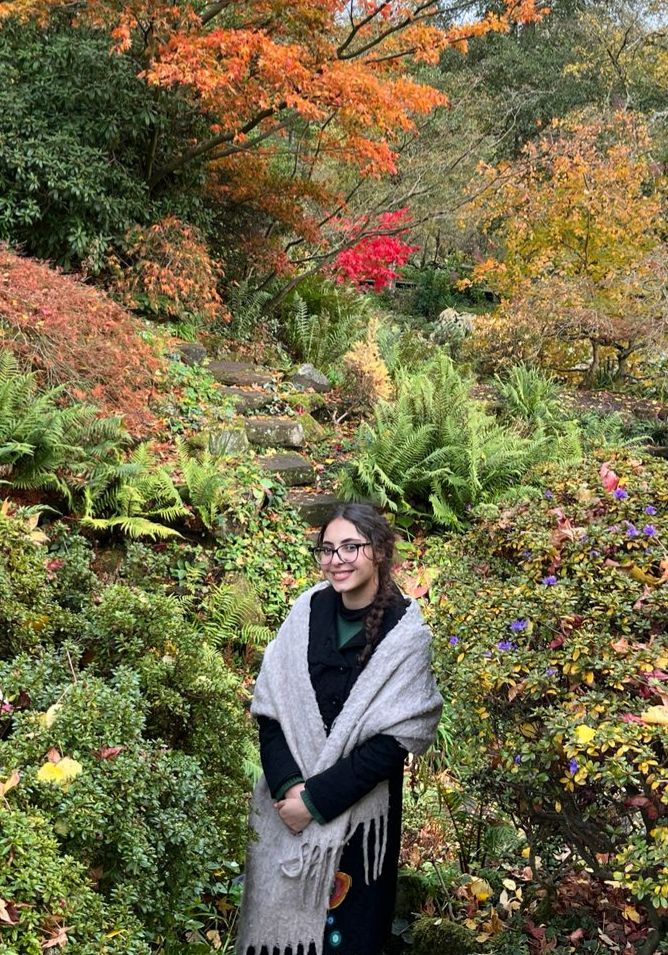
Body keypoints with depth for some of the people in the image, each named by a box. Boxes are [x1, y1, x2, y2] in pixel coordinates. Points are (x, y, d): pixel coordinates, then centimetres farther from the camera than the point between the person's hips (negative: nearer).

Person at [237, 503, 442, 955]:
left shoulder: (406, 633, -11)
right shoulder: (309, 610, -2)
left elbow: (394, 739, -14)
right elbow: (269, 705, -2)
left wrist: (316, 798, -16)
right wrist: (287, 786, -15)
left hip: (357, 809, -3)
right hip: (287, 799, 3)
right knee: (279, 917, 12)